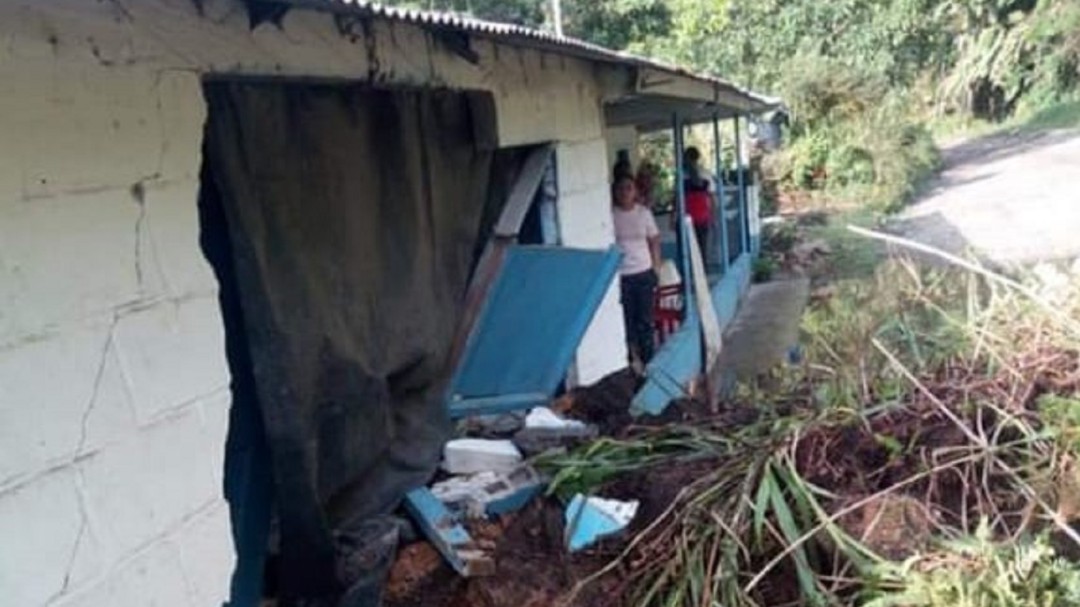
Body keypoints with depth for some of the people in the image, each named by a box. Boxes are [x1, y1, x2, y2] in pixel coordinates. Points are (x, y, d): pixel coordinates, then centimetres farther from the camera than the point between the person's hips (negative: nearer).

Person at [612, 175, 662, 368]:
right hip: (620, 277, -2)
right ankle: (631, 362, 15)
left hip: (644, 274, 2)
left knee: (645, 321, 7)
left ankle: (648, 362, 19)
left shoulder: (644, 212, 2)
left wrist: (656, 270, 3)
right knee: (626, 322, 3)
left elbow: (654, 242, 7)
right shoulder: (610, 215, -5)